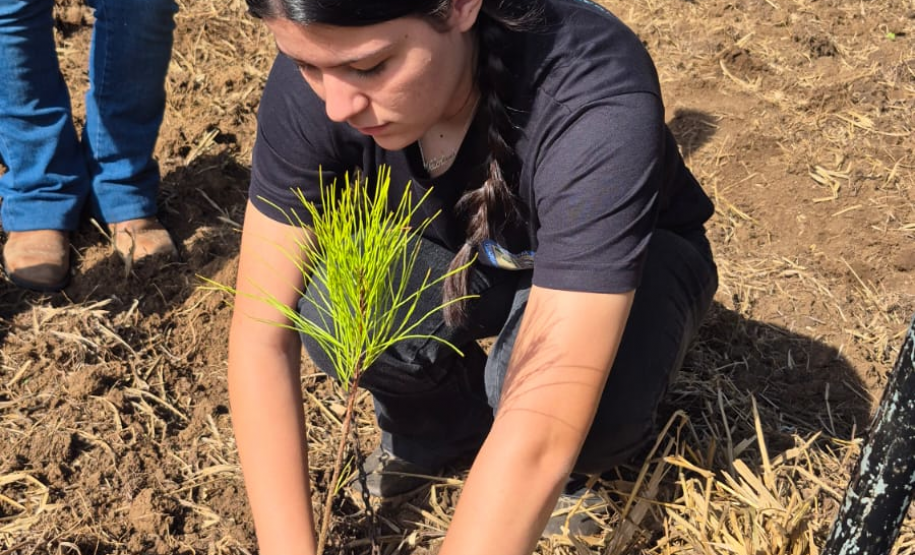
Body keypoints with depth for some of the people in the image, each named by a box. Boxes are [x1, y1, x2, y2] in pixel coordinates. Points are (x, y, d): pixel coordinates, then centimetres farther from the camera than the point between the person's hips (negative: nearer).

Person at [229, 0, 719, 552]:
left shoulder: (595, 101, -39)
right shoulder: (320, 70, -27)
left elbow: (543, 433, -42)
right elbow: (261, 335, -25)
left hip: (631, 263, -3)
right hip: (456, 259, 3)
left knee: (569, 409, -35)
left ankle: (600, 448, 1)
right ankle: (450, 421, 4)